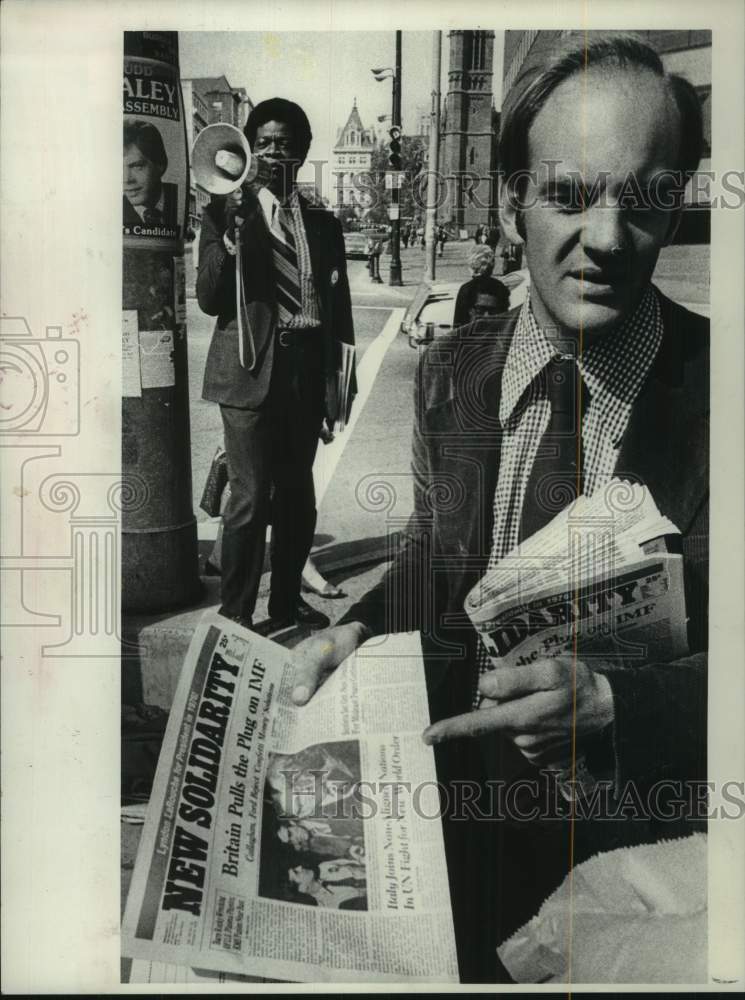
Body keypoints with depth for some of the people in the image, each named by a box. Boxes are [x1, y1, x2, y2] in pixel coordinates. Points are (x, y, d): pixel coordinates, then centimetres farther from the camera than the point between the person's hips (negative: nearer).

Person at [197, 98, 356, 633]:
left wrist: (338, 382, 8)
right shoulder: (227, 212, 2)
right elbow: (210, 299, -5)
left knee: (298, 496, 12)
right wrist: (232, 235, -18)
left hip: (307, 368, 4)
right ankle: (236, 614, 6)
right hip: (252, 370, -4)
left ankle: (287, 602, 27)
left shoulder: (323, 222, 13)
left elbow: (338, 306, 13)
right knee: (251, 498, -6)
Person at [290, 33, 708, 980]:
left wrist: (608, 704, -27)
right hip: (458, 763, 4)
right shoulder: (450, 371, -2)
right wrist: (360, 629, -8)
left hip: (637, 798, -3)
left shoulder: (713, 386, -14)